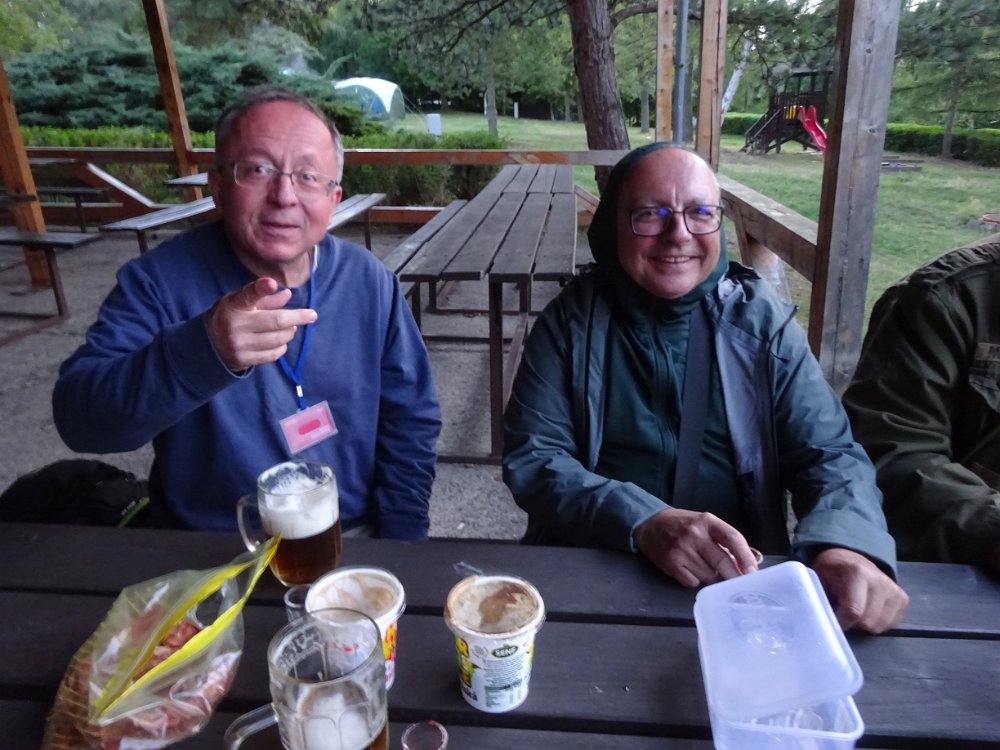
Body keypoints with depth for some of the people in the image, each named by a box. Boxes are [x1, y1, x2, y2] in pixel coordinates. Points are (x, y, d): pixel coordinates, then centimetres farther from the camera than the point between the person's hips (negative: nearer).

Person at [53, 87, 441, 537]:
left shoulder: (369, 283, -3)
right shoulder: (158, 280, -9)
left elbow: (411, 422, 2)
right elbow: (79, 421, -19)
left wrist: (397, 551, -5)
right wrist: (202, 351, -36)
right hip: (208, 557, -3)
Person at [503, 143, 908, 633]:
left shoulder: (762, 321, 2)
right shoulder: (571, 321, -2)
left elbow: (828, 452, -1)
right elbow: (530, 458, -8)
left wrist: (845, 543, -23)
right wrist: (643, 522, -23)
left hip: (739, 583, 3)